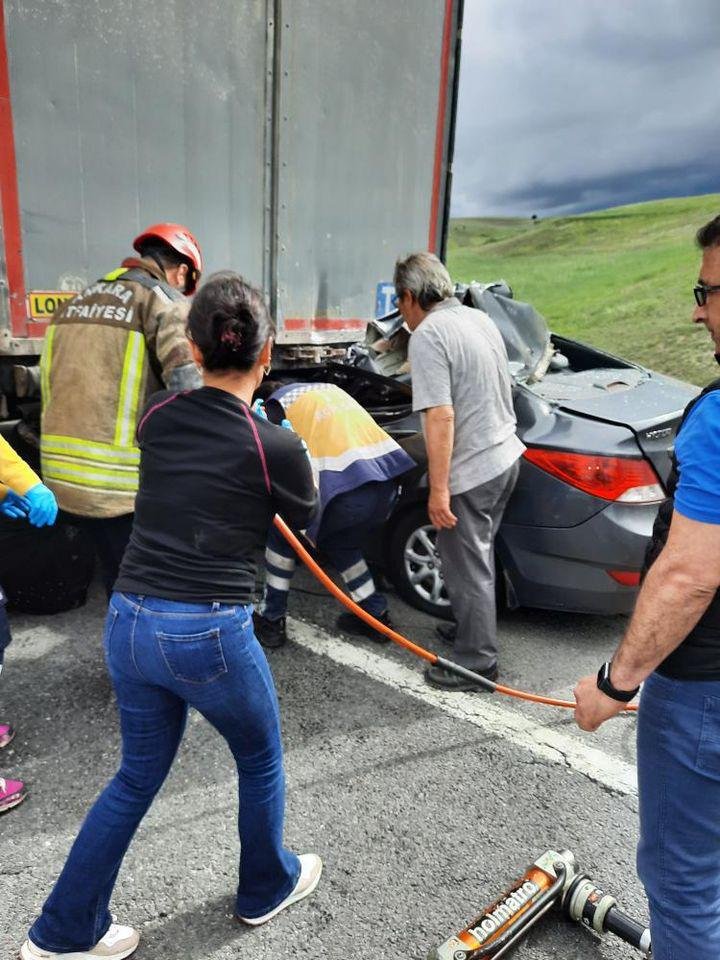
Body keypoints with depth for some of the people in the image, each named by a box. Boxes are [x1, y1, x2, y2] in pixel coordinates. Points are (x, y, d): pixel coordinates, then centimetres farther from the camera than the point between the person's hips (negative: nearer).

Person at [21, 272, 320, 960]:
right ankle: (267, 888, 48)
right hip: (210, 634, -4)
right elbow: (304, 520, 7)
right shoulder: (275, 447, -13)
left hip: (128, 623, 5)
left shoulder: (156, 417, 0)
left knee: (138, 774, 27)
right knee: (261, 761, 25)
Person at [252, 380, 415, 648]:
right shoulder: (330, 388, 30)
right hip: (387, 482, 7)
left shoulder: (277, 404, 11)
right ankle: (376, 616, 32)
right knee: (339, 543, 32)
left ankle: (271, 622, 25)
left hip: (348, 492, -6)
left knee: (280, 534, 19)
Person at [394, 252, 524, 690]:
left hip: (471, 471, -9)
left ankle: (478, 663, 18)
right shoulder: (481, 318, 10)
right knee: (479, 559, 24)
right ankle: (471, 630, 41)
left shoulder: (429, 335, -17)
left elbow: (441, 416, -24)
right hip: (506, 457, 9)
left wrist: (439, 488, -22)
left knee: (467, 570, 4)